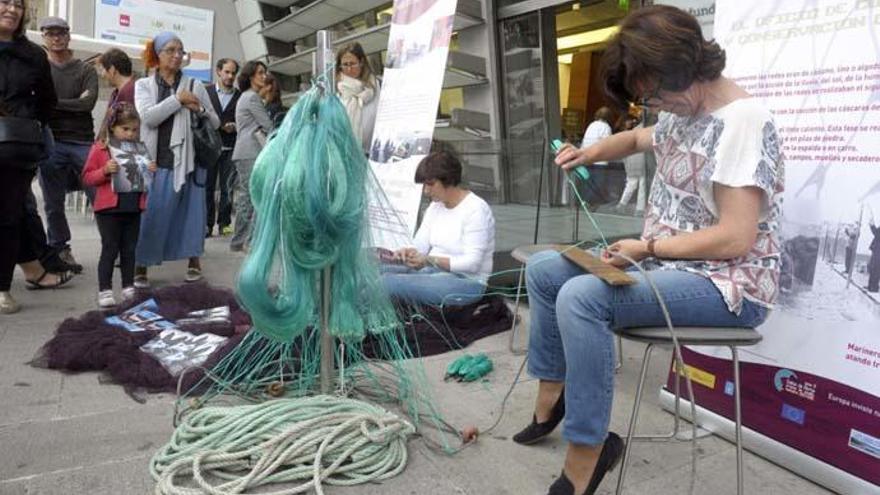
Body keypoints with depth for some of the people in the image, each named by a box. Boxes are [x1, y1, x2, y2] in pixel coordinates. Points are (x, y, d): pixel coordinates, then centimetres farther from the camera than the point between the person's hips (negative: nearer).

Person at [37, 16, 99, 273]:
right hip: (51, 143, 1)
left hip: (83, 141, 0)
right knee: (53, 203, 5)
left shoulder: (86, 70, 10)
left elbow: (89, 103, -5)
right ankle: (60, 250, 16)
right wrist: (75, 102, -10)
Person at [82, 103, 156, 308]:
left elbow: (144, 178, 22)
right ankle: (104, 291, 6)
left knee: (129, 249, 11)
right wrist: (105, 171, -19)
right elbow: (87, 177, -3)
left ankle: (128, 288, 20)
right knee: (110, 249, -1)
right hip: (109, 208, -4)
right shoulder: (100, 148, -3)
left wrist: (151, 171, 1)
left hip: (133, 208, 4)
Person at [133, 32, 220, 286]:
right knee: (149, 216, -1)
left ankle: (194, 260, 21)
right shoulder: (143, 85, 7)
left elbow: (215, 123, 10)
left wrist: (199, 109, -9)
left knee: (189, 212, 6)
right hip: (153, 161, -1)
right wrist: (177, 99, -11)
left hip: (184, 160, 1)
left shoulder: (194, 85, 9)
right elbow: (148, 117, -10)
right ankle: (140, 266, 10)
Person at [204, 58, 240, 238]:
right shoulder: (206, 91, 7)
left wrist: (234, 127, -12)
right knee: (207, 187, 2)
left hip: (230, 149, 0)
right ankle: (207, 224, 8)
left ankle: (224, 223, 9)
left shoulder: (240, 96, 6)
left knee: (227, 188, 0)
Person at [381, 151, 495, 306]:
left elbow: (472, 263, -19)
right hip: (433, 271, 8)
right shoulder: (436, 206, 12)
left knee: (389, 282, -27)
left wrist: (430, 260, -29)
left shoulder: (476, 209, -12)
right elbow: (420, 245, 8)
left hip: (465, 281, -8)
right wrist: (408, 252, -16)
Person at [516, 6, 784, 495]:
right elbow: (637, 138, 29)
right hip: (668, 262, 10)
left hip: (728, 284, -10)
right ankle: (551, 398, 14)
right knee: (543, 269, 7)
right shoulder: (683, 111, 7)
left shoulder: (743, 121, -20)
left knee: (580, 297, -31)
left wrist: (647, 246, -18)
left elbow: (736, 238, -26)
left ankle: (586, 453, -16)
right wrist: (588, 153, 9)